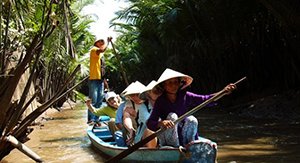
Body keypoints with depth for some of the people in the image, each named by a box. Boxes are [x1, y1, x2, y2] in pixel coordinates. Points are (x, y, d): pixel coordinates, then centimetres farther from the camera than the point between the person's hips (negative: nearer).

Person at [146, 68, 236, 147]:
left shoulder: (185, 96, -4)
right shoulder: (161, 101, -12)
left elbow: (205, 99, -8)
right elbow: (150, 123, -21)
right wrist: (160, 123, -44)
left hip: (182, 136, 2)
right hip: (167, 140, -2)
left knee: (192, 120, -25)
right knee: (172, 116, -27)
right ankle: (175, 147, -21)